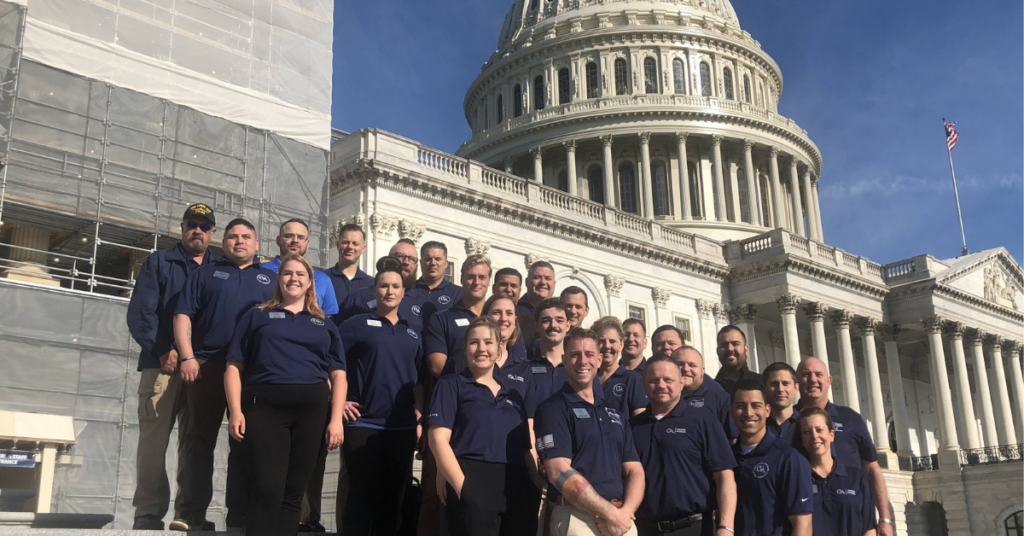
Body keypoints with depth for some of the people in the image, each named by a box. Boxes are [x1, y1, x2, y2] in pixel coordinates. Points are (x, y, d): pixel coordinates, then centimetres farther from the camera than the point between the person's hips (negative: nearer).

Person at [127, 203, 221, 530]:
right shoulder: (159, 262, 11)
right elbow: (140, 312, 1)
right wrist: (163, 351, -11)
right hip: (163, 365, -2)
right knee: (154, 440, -6)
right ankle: (148, 513, -1)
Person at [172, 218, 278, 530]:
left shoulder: (270, 279, 17)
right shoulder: (205, 273, 15)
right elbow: (183, 315, 6)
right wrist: (187, 356, -8)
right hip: (207, 365, -1)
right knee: (198, 440, -2)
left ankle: (240, 516, 7)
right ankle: (191, 514, 1)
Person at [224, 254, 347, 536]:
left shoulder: (325, 324, 19)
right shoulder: (257, 316, 14)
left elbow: (338, 375, 12)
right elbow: (234, 366, 7)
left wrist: (336, 419, -1)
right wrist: (235, 411, -6)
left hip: (311, 410, 2)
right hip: (264, 406, -2)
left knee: (293, 492, 4)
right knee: (267, 489, -10)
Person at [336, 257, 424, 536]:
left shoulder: (412, 333, 12)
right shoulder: (356, 324, -1)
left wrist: (419, 419, 8)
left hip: (403, 428, 4)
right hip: (364, 425, -4)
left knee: (392, 500, 10)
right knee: (361, 497, 1)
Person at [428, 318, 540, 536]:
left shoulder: (513, 394, 20)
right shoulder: (451, 385, 6)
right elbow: (438, 439, -5)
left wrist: (539, 482, 4)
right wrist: (462, 487, -15)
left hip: (517, 487, 5)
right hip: (474, 485, -5)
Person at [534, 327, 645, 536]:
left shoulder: (615, 413, 15)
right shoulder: (553, 408, -4)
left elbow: (634, 470, 9)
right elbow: (559, 473, -14)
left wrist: (625, 512, -10)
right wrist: (610, 512, -15)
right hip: (577, 517, -5)